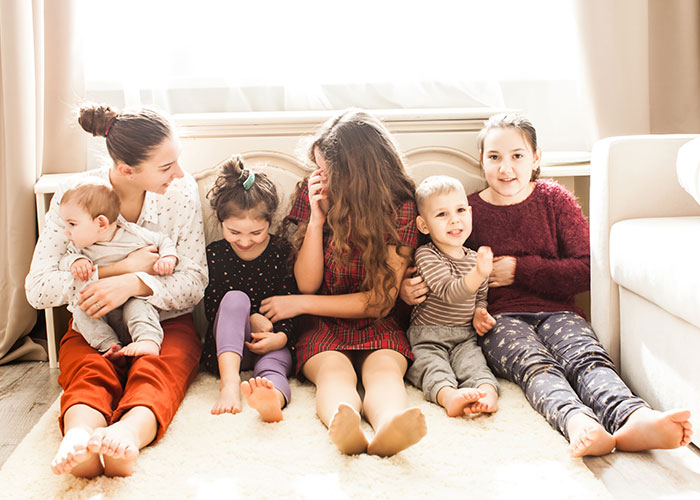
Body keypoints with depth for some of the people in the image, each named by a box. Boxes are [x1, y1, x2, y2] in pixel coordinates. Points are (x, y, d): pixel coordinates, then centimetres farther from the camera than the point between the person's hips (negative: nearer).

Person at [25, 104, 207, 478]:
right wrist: (124, 266, -17)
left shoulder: (181, 189, -6)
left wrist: (134, 284, -24)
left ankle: (129, 434, -63)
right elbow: (38, 289, -11)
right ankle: (79, 439, -61)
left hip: (167, 324, 0)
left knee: (155, 371, -34)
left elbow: (195, 281, -6)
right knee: (90, 373, -33)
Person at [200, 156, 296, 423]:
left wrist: (281, 337, -21)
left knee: (274, 363, -36)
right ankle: (230, 381, -47)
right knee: (235, 298, -29)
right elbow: (211, 307, 0)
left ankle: (273, 397, -74)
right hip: (227, 346, 1)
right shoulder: (214, 254, 2)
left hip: (272, 343, -1)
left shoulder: (282, 252, 0)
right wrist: (249, 319, -17)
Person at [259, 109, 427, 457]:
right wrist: (317, 218, -13)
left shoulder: (399, 208, -4)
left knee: (384, 368, -33)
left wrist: (301, 304, -5)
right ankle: (343, 428, -63)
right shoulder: (311, 194, 3)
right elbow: (307, 283, -1)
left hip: (377, 328, 0)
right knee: (334, 369, -32)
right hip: (322, 328, 1)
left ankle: (388, 428, -64)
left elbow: (380, 301, -6)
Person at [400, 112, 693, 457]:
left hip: (555, 310, 2)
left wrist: (520, 269, -3)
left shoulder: (555, 199, 13)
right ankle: (578, 422, -62)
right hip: (499, 317, -1)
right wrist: (409, 289, -12)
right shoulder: (468, 210, 11)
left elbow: (587, 270, 4)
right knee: (534, 364, -34)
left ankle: (632, 419, -59)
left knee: (587, 355, -31)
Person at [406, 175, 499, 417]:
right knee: (432, 364, -30)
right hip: (427, 337, -3)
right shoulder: (426, 256, -7)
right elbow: (449, 293, -22)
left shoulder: (476, 258, 12)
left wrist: (479, 313, 1)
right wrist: (479, 273, -39)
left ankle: (487, 390, -50)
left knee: (473, 361, -26)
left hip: (464, 336, 3)